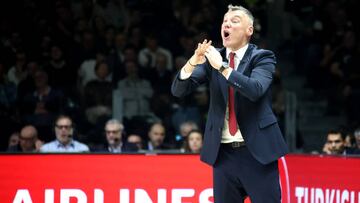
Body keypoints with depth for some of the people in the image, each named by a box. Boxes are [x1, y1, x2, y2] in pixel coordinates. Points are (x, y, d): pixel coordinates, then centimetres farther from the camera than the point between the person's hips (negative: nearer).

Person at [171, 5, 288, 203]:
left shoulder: (262, 57, -1)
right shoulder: (213, 57, 8)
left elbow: (255, 90, -21)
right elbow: (178, 90, -1)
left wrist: (222, 66, -23)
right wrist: (192, 63, -20)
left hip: (257, 151, -3)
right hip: (223, 153, 3)